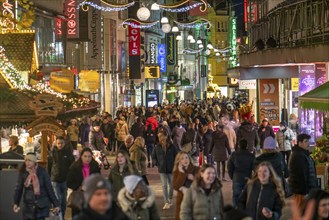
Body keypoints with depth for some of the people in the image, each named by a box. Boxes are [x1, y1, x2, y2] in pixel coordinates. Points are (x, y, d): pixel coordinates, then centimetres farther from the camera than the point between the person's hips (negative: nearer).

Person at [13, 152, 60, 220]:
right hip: (28, 206, 3)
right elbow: (18, 189, -4)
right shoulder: (23, 173, 0)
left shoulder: (42, 172, -7)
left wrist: (56, 204, -4)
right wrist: (16, 203, -19)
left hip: (41, 206, -2)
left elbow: (49, 188, -4)